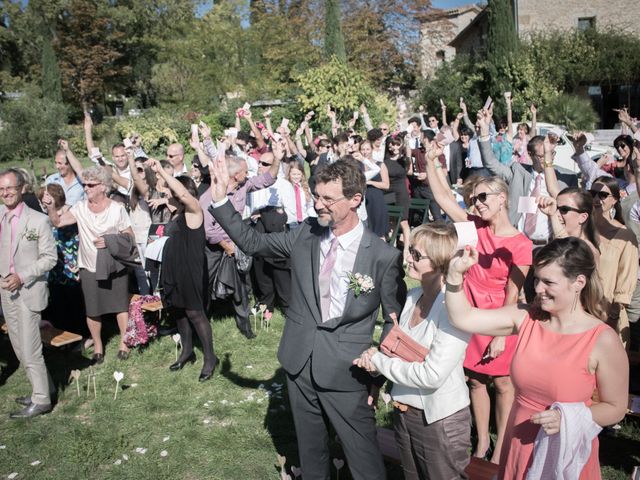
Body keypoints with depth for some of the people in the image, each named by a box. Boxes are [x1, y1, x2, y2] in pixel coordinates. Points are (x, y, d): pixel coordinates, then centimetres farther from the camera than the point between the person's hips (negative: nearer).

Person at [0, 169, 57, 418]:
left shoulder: (38, 220, -10)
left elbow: (49, 257, -9)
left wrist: (22, 276, -18)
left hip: (28, 291, -6)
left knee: (30, 349, -2)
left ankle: (41, 400, 11)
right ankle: (42, 389, 29)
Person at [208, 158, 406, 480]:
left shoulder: (384, 257, -14)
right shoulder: (305, 234, -3)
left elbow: (395, 320, -5)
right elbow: (252, 242, 6)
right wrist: (220, 200, -2)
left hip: (345, 370, -4)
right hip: (300, 362, 4)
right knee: (310, 448, 22)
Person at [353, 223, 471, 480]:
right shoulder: (412, 296, 0)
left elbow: (432, 375, -26)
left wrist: (379, 361, -17)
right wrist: (376, 357, -10)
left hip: (441, 420, -7)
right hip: (404, 411, 7)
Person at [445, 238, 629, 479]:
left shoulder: (603, 341, -18)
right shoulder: (525, 317, -7)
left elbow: (615, 409, -9)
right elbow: (463, 318, -10)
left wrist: (568, 419, -23)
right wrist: (455, 274, -23)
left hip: (566, 453, -3)